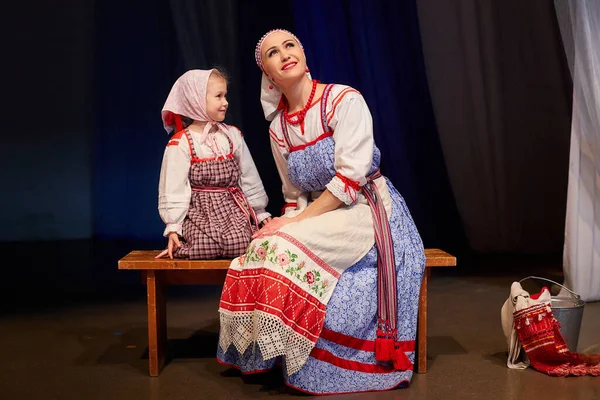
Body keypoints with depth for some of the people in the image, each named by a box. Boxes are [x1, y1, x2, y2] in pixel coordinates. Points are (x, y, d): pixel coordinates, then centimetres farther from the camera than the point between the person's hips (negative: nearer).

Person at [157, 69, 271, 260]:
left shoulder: (233, 135, 9)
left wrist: (261, 212, 12)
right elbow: (174, 188, -7)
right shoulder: (181, 143, -6)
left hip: (235, 209, 3)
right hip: (200, 212, -3)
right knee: (206, 247, -27)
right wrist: (173, 228, -12)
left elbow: (249, 178, 13)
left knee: (240, 244, -25)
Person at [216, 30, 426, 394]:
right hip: (320, 217, 6)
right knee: (268, 248, -22)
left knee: (284, 249, -28)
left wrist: (301, 221, -19)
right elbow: (294, 194, 13)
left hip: (368, 210, -5)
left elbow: (351, 176, -19)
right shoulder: (278, 127, 8)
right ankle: (271, 355, -4)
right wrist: (287, 222, -8)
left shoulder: (344, 100, -11)